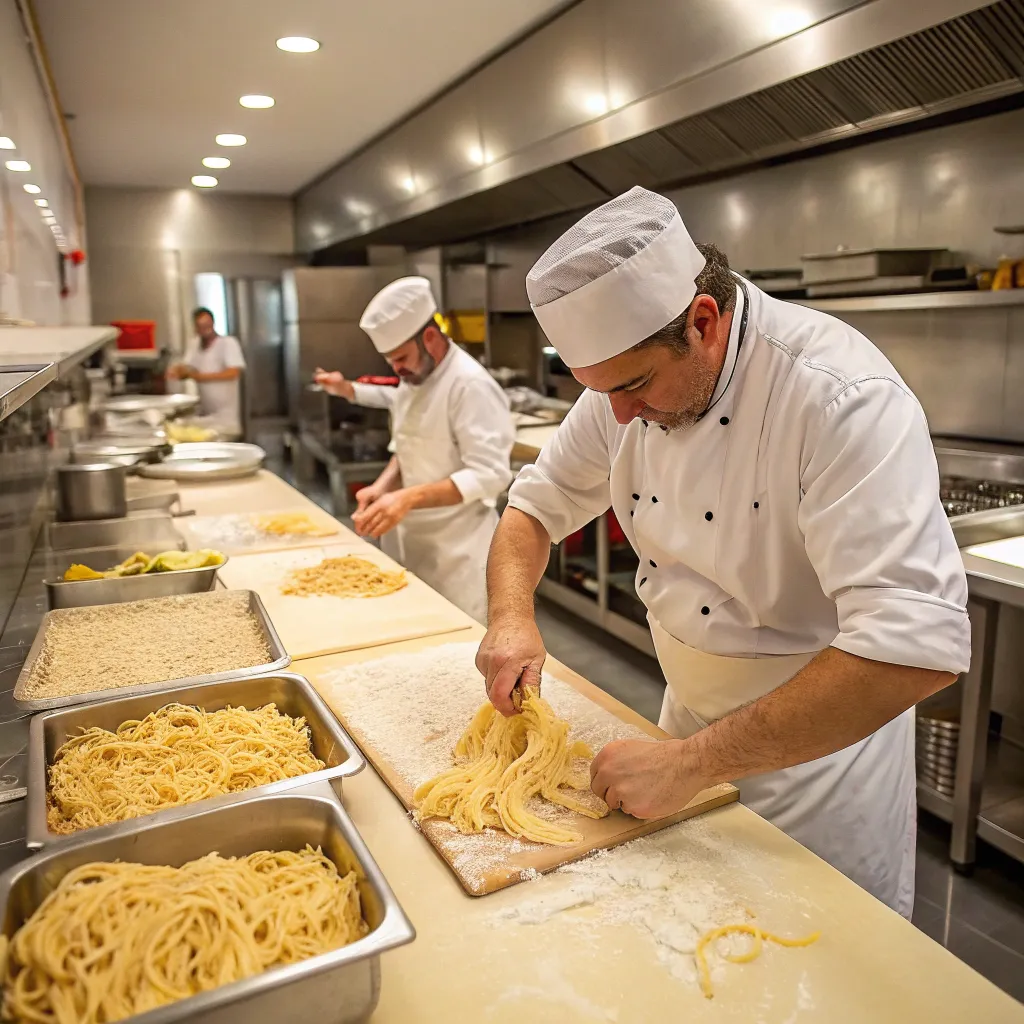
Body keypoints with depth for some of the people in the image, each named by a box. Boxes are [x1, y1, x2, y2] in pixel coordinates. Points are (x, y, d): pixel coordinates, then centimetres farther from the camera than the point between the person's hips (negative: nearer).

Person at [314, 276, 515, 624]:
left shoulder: (470, 385, -21)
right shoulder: (413, 380, 7)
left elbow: (489, 474, -25)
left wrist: (409, 498, -32)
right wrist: (382, 488, -5)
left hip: (458, 549, -8)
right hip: (415, 542, 8)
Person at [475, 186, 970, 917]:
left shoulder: (842, 397, -32)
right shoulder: (629, 376, -9)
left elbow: (917, 649, -38)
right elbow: (537, 505, 2)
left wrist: (693, 762, -35)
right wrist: (512, 615, -18)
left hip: (823, 740, -6)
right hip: (690, 713, 6)